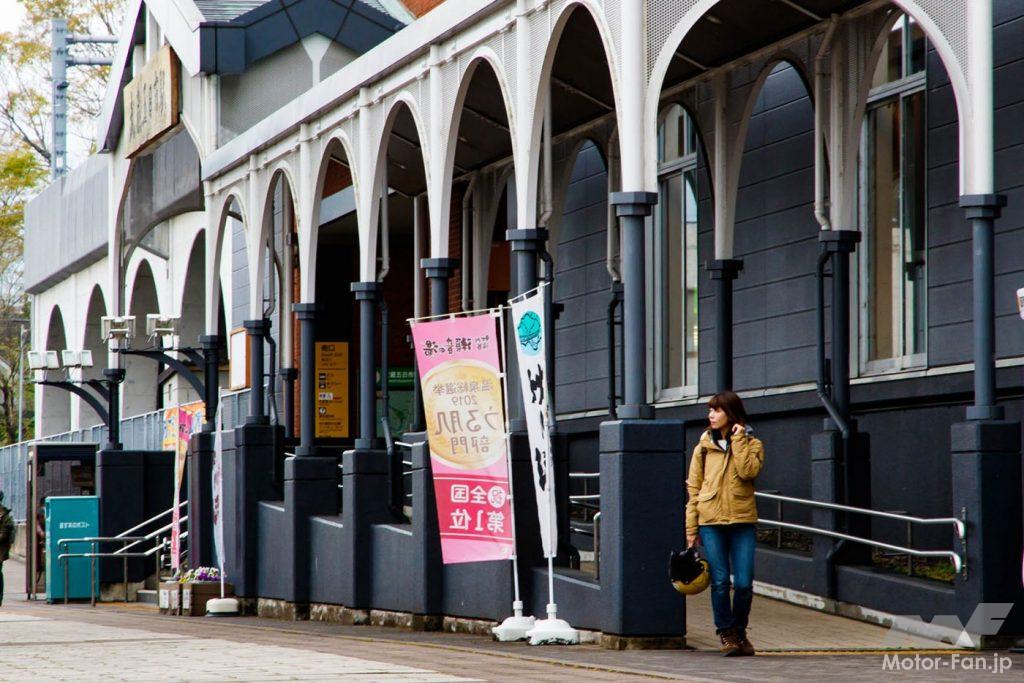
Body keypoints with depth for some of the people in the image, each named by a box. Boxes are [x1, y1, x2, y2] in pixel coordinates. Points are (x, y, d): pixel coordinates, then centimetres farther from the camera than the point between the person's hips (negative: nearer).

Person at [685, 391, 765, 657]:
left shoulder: (752, 445, 7)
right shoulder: (704, 447, 10)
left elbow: (748, 471, -14)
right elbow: (694, 488, 9)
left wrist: (738, 440, -8)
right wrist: (691, 527, 3)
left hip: (742, 522, -1)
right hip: (711, 522, 1)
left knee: (744, 584, -3)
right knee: (720, 582, -4)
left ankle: (739, 631, 17)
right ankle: (726, 634, 10)